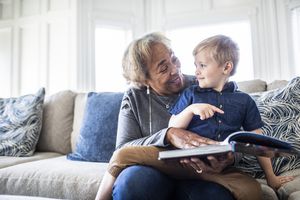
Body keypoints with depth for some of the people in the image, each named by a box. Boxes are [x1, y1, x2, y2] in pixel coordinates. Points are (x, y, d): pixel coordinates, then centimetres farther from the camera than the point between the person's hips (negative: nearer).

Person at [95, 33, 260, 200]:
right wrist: (167, 135, -21)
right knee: (131, 178, -36)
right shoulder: (133, 99, 5)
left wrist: (228, 159, -22)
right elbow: (123, 151, -6)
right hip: (153, 175, -2)